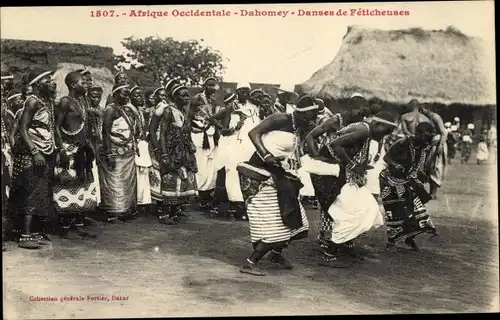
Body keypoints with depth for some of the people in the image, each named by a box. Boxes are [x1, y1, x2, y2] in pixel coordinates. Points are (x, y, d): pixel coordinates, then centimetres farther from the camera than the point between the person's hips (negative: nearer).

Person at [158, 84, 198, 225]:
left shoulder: (185, 112, 12)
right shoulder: (169, 111, -9)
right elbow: (162, 133, -14)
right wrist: (164, 155, -21)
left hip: (185, 153, 7)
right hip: (173, 153, -7)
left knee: (184, 182, 7)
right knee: (172, 183, -7)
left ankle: (174, 213, 16)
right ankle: (164, 215, 2)